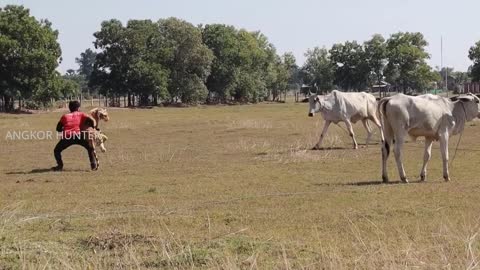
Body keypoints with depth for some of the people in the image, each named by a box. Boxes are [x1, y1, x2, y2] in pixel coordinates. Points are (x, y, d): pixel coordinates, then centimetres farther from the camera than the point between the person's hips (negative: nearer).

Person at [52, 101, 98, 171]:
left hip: (66, 137, 1)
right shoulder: (80, 114, 21)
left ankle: (60, 165, 7)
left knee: (56, 150, 22)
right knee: (90, 148, 19)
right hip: (78, 135, -1)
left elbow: (58, 129, 23)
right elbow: (90, 121, 6)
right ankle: (93, 164, 5)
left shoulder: (65, 116, 25)